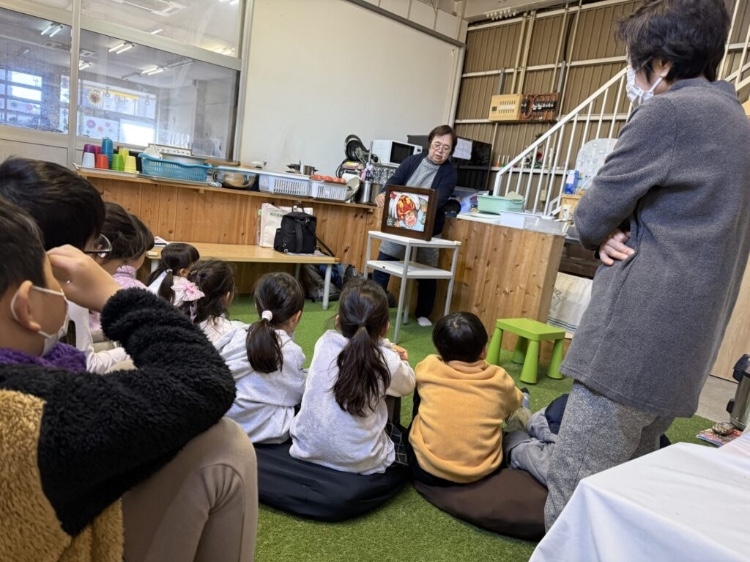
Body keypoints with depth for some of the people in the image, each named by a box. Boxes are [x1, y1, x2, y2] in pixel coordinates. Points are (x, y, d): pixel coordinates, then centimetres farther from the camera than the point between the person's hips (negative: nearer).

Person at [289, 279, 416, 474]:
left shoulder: (324, 342, -9)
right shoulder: (388, 362, -17)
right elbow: (408, 385, 6)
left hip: (307, 447, 4)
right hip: (357, 462, -3)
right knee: (401, 435, 24)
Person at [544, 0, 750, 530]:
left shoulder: (668, 112, -10)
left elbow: (589, 219, -9)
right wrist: (621, 232, 2)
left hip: (632, 342, -10)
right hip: (681, 347, 10)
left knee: (575, 498, -3)